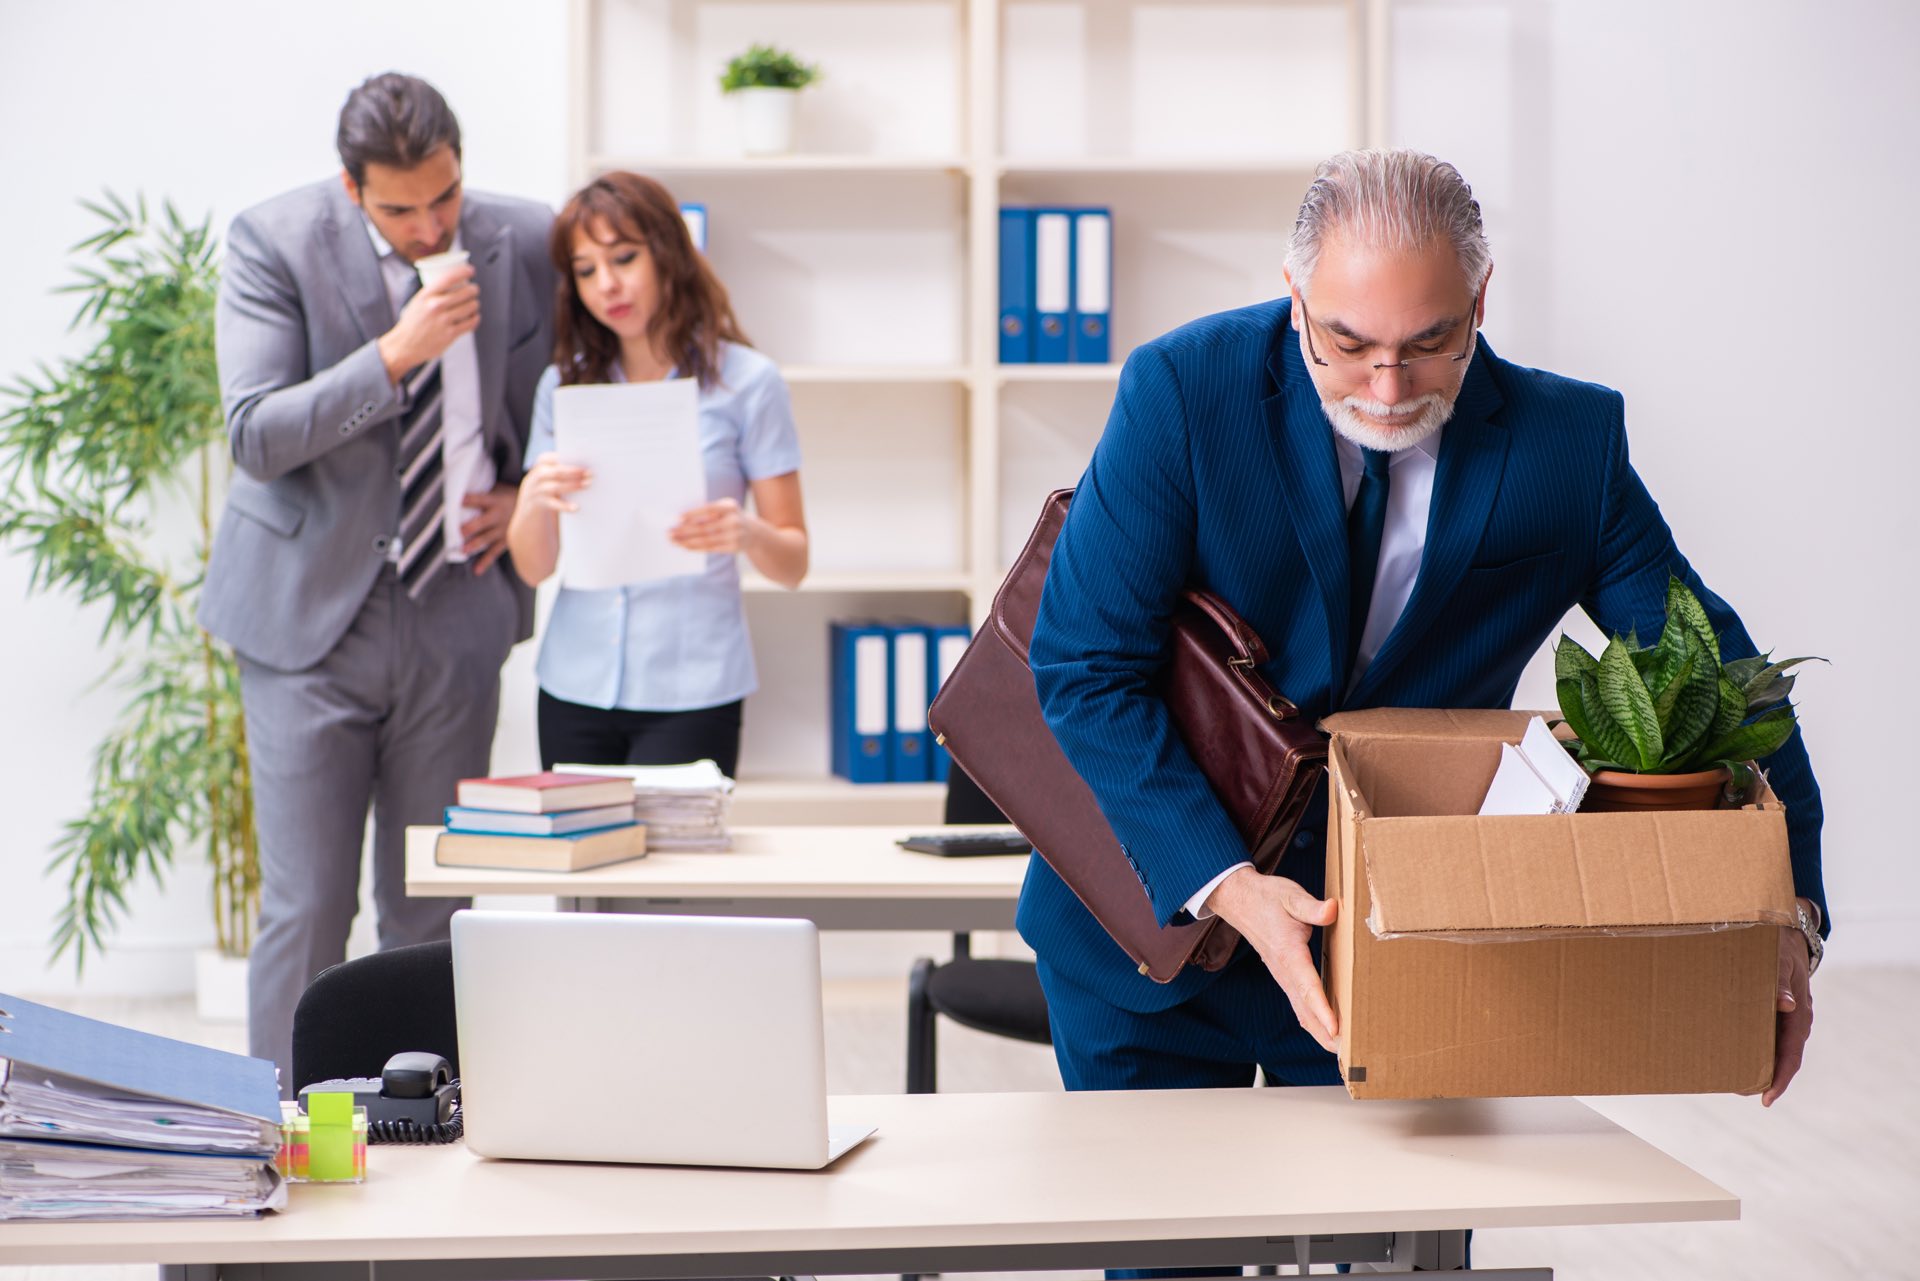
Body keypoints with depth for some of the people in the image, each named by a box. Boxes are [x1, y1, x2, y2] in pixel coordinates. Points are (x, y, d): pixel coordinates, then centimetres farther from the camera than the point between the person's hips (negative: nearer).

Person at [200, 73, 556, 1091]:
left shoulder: (527, 244, -1)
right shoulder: (274, 242, -8)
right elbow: (253, 435, -15)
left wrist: (526, 494, 1)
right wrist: (395, 353, -24)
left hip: (457, 614, 3)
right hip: (313, 616, -3)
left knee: (431, 909, 9)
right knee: (307, 905, -4)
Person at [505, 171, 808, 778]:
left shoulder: (745, 381, 0)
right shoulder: (564, 384, 9)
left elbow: (794, 563, 0)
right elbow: (533, 568, 5)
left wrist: (745, 533, -21)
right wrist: (535, 501, -15)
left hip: (692, 689, -3)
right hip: (576, 687, 3)